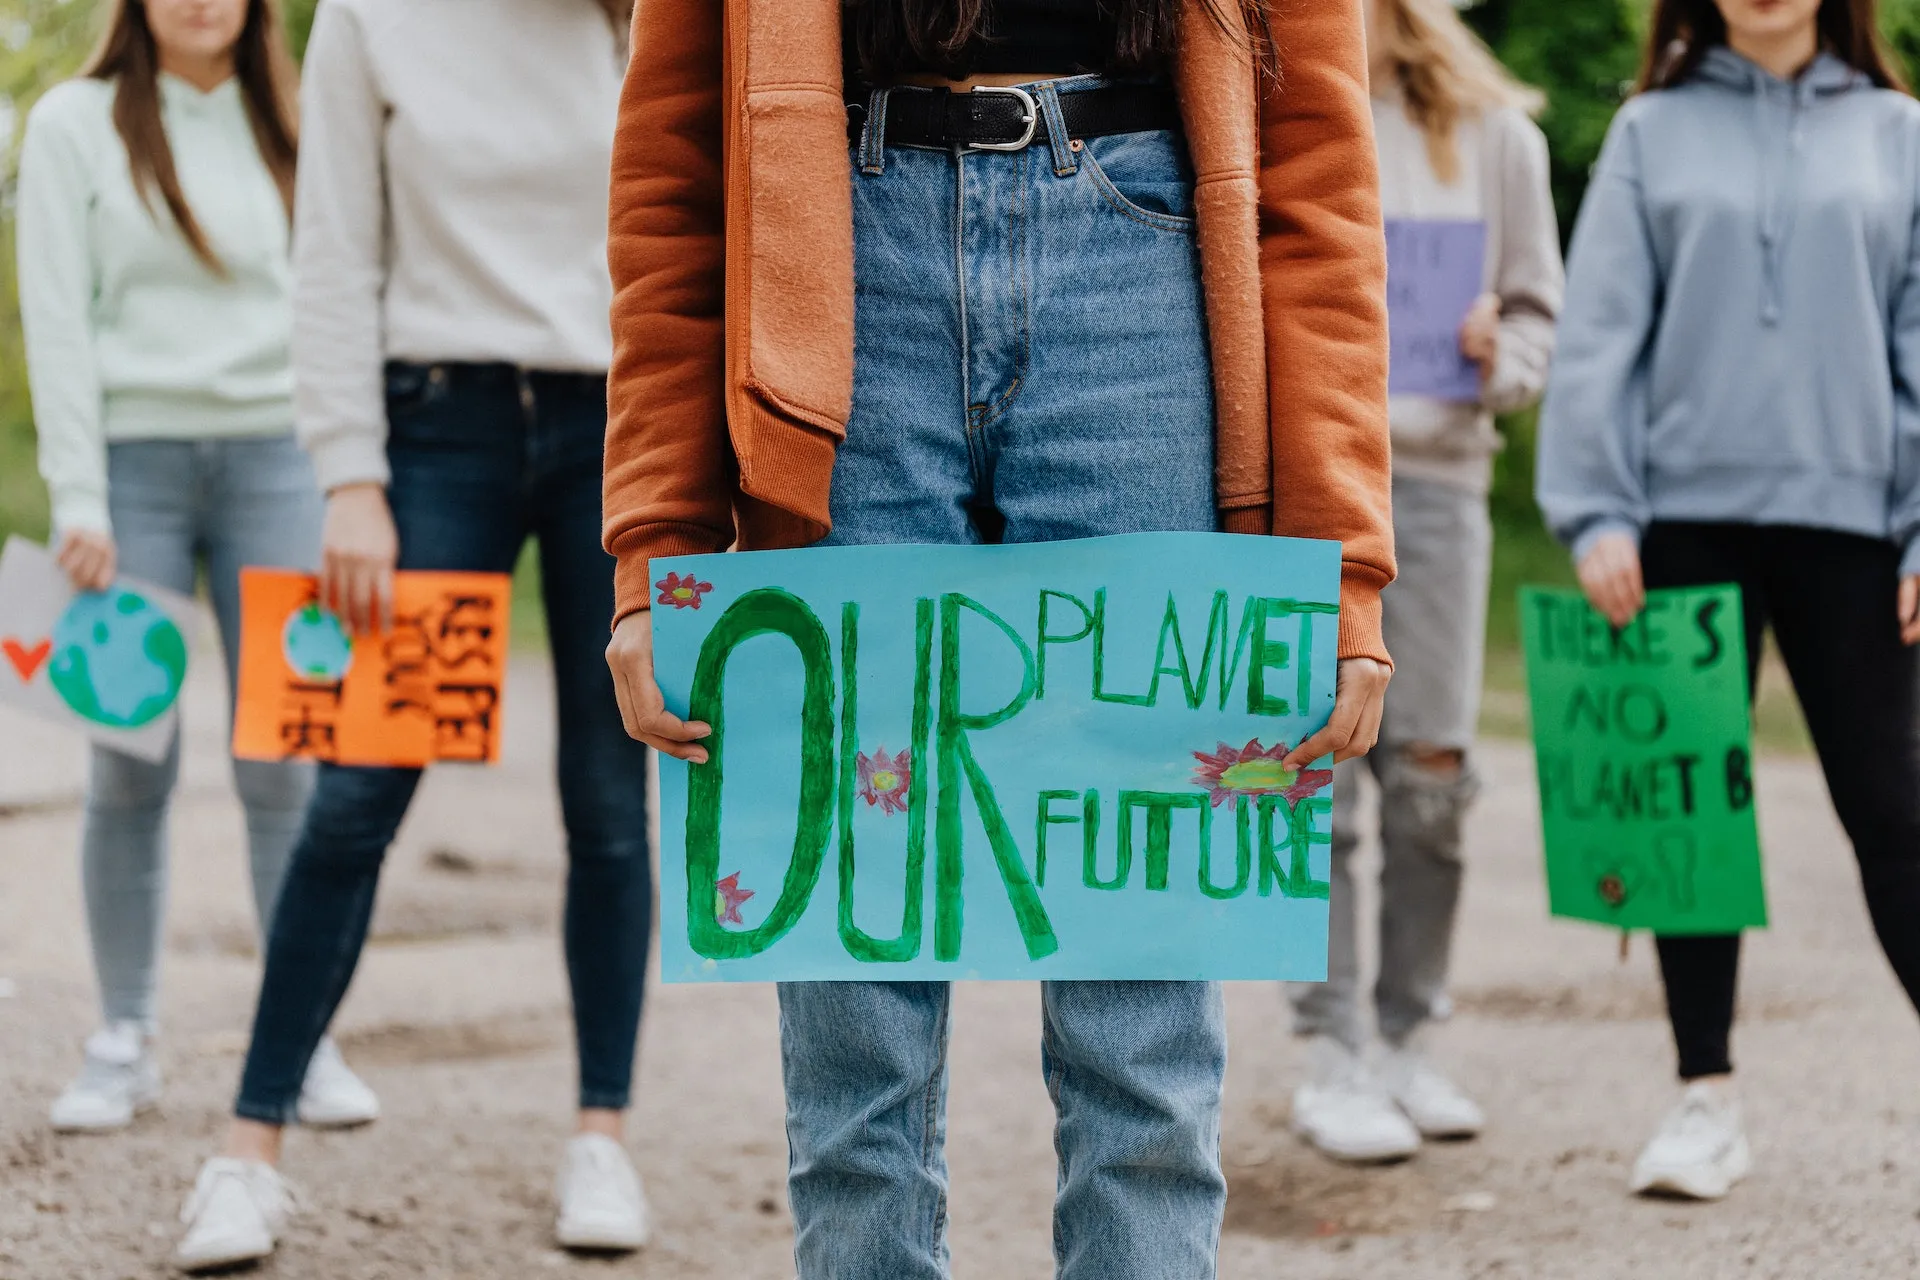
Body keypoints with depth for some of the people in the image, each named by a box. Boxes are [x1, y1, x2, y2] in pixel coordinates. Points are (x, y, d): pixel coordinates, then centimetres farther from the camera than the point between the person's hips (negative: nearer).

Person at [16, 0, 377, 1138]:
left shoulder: (285, 131, 13)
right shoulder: (75, 124, 4)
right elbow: (57, 319, -1)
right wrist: (78, 500, -9)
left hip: (271, 457, 2)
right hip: (136, 456, -2)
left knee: (286, 764, -3)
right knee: (132, 769, -2)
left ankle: (308, 1036, 3)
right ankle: (126, 1043, 8)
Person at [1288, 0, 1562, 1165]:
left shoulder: (1492, 133, 9)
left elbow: (1541, 314, 12)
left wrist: (1501, 359, -8)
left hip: (1437, 474, 2)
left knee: (1432, 773, 2)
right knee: (1315, 773, -4)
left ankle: (1409, 1038, 16)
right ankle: (1334, 1059, 3)